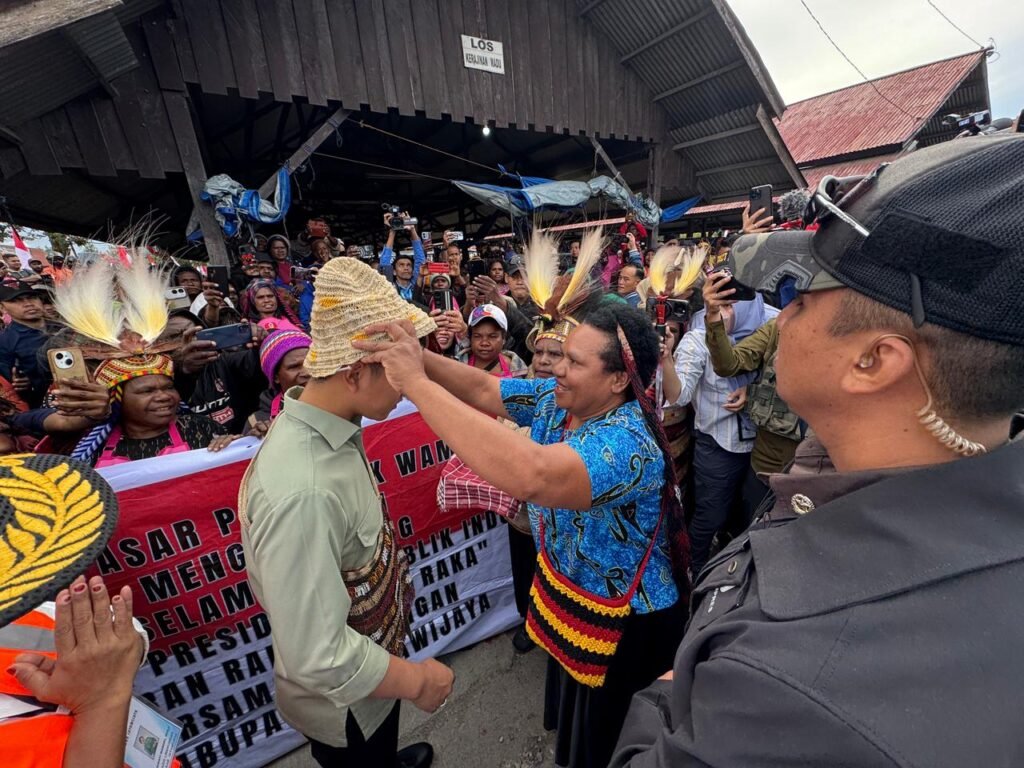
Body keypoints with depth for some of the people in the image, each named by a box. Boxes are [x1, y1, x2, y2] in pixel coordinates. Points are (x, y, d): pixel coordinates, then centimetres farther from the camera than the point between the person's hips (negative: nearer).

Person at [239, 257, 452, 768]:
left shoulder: (332, 430, -14)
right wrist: (416, 679, -20)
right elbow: (318, 660, -36)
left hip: (373, 646, 6)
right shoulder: (303, 490, -41)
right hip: (344, 703, -6)